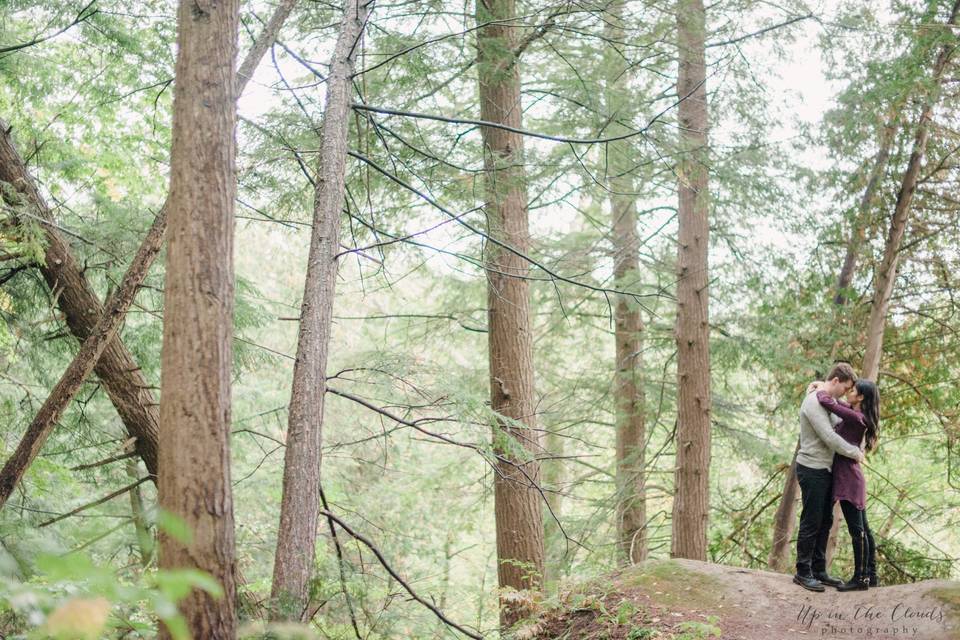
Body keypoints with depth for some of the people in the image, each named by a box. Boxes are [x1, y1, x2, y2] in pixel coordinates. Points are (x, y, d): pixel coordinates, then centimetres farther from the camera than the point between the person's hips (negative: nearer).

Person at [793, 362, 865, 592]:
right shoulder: (814, 403, -18)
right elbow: (830, 438, -22)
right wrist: (855, 453, -10)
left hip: (825, 470, 10)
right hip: (812, 470, -10)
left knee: (825, 522, 12)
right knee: (811, 522, -3)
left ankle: (819, 570, 20)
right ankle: (803, 572, 5)